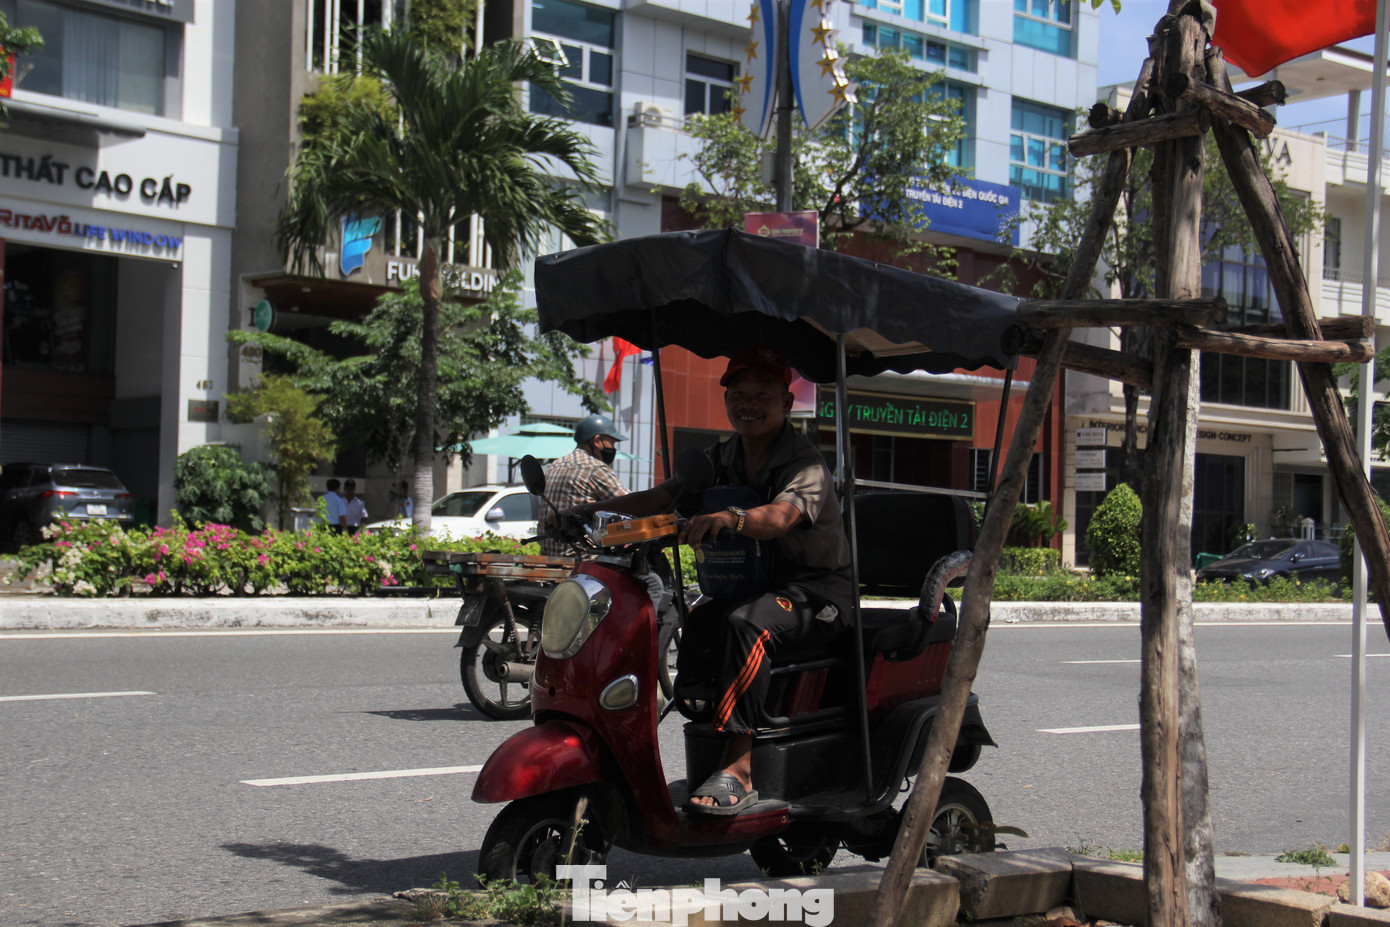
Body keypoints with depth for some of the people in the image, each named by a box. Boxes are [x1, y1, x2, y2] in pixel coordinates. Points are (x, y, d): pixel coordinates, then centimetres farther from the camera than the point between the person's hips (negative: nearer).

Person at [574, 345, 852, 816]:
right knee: (692, 628, -16)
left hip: (817, 588, -7)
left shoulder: (806, 463, -11)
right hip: (750, 585, 8)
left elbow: (779, 517, -32)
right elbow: (659, 498, 3)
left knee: (749, 623, -35)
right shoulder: (719, 460, 12)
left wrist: (730, 518, -52)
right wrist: (594, 510, -11)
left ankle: (737, 771, -40)